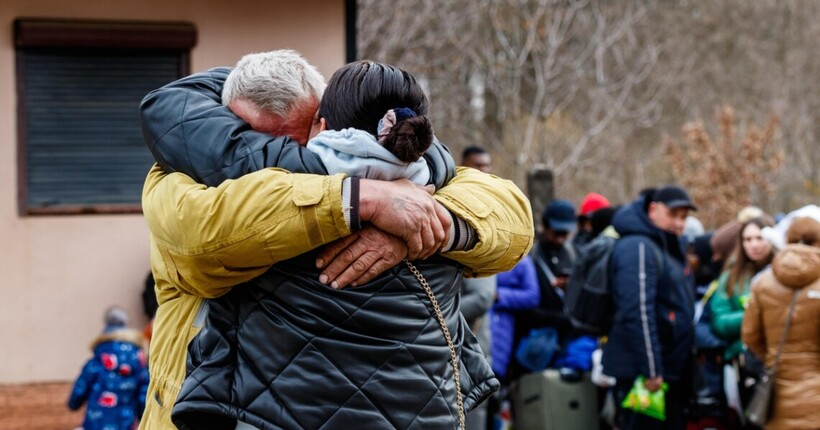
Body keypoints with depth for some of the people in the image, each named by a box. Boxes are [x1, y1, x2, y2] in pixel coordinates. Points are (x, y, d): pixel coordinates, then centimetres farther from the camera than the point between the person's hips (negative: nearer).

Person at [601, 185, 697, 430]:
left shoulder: (669, 247, 16)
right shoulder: (638, 247, -15)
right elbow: (638, 314, -22)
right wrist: (651, 370, -23)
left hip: (668, 370, 10)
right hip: (639, 371, -10)